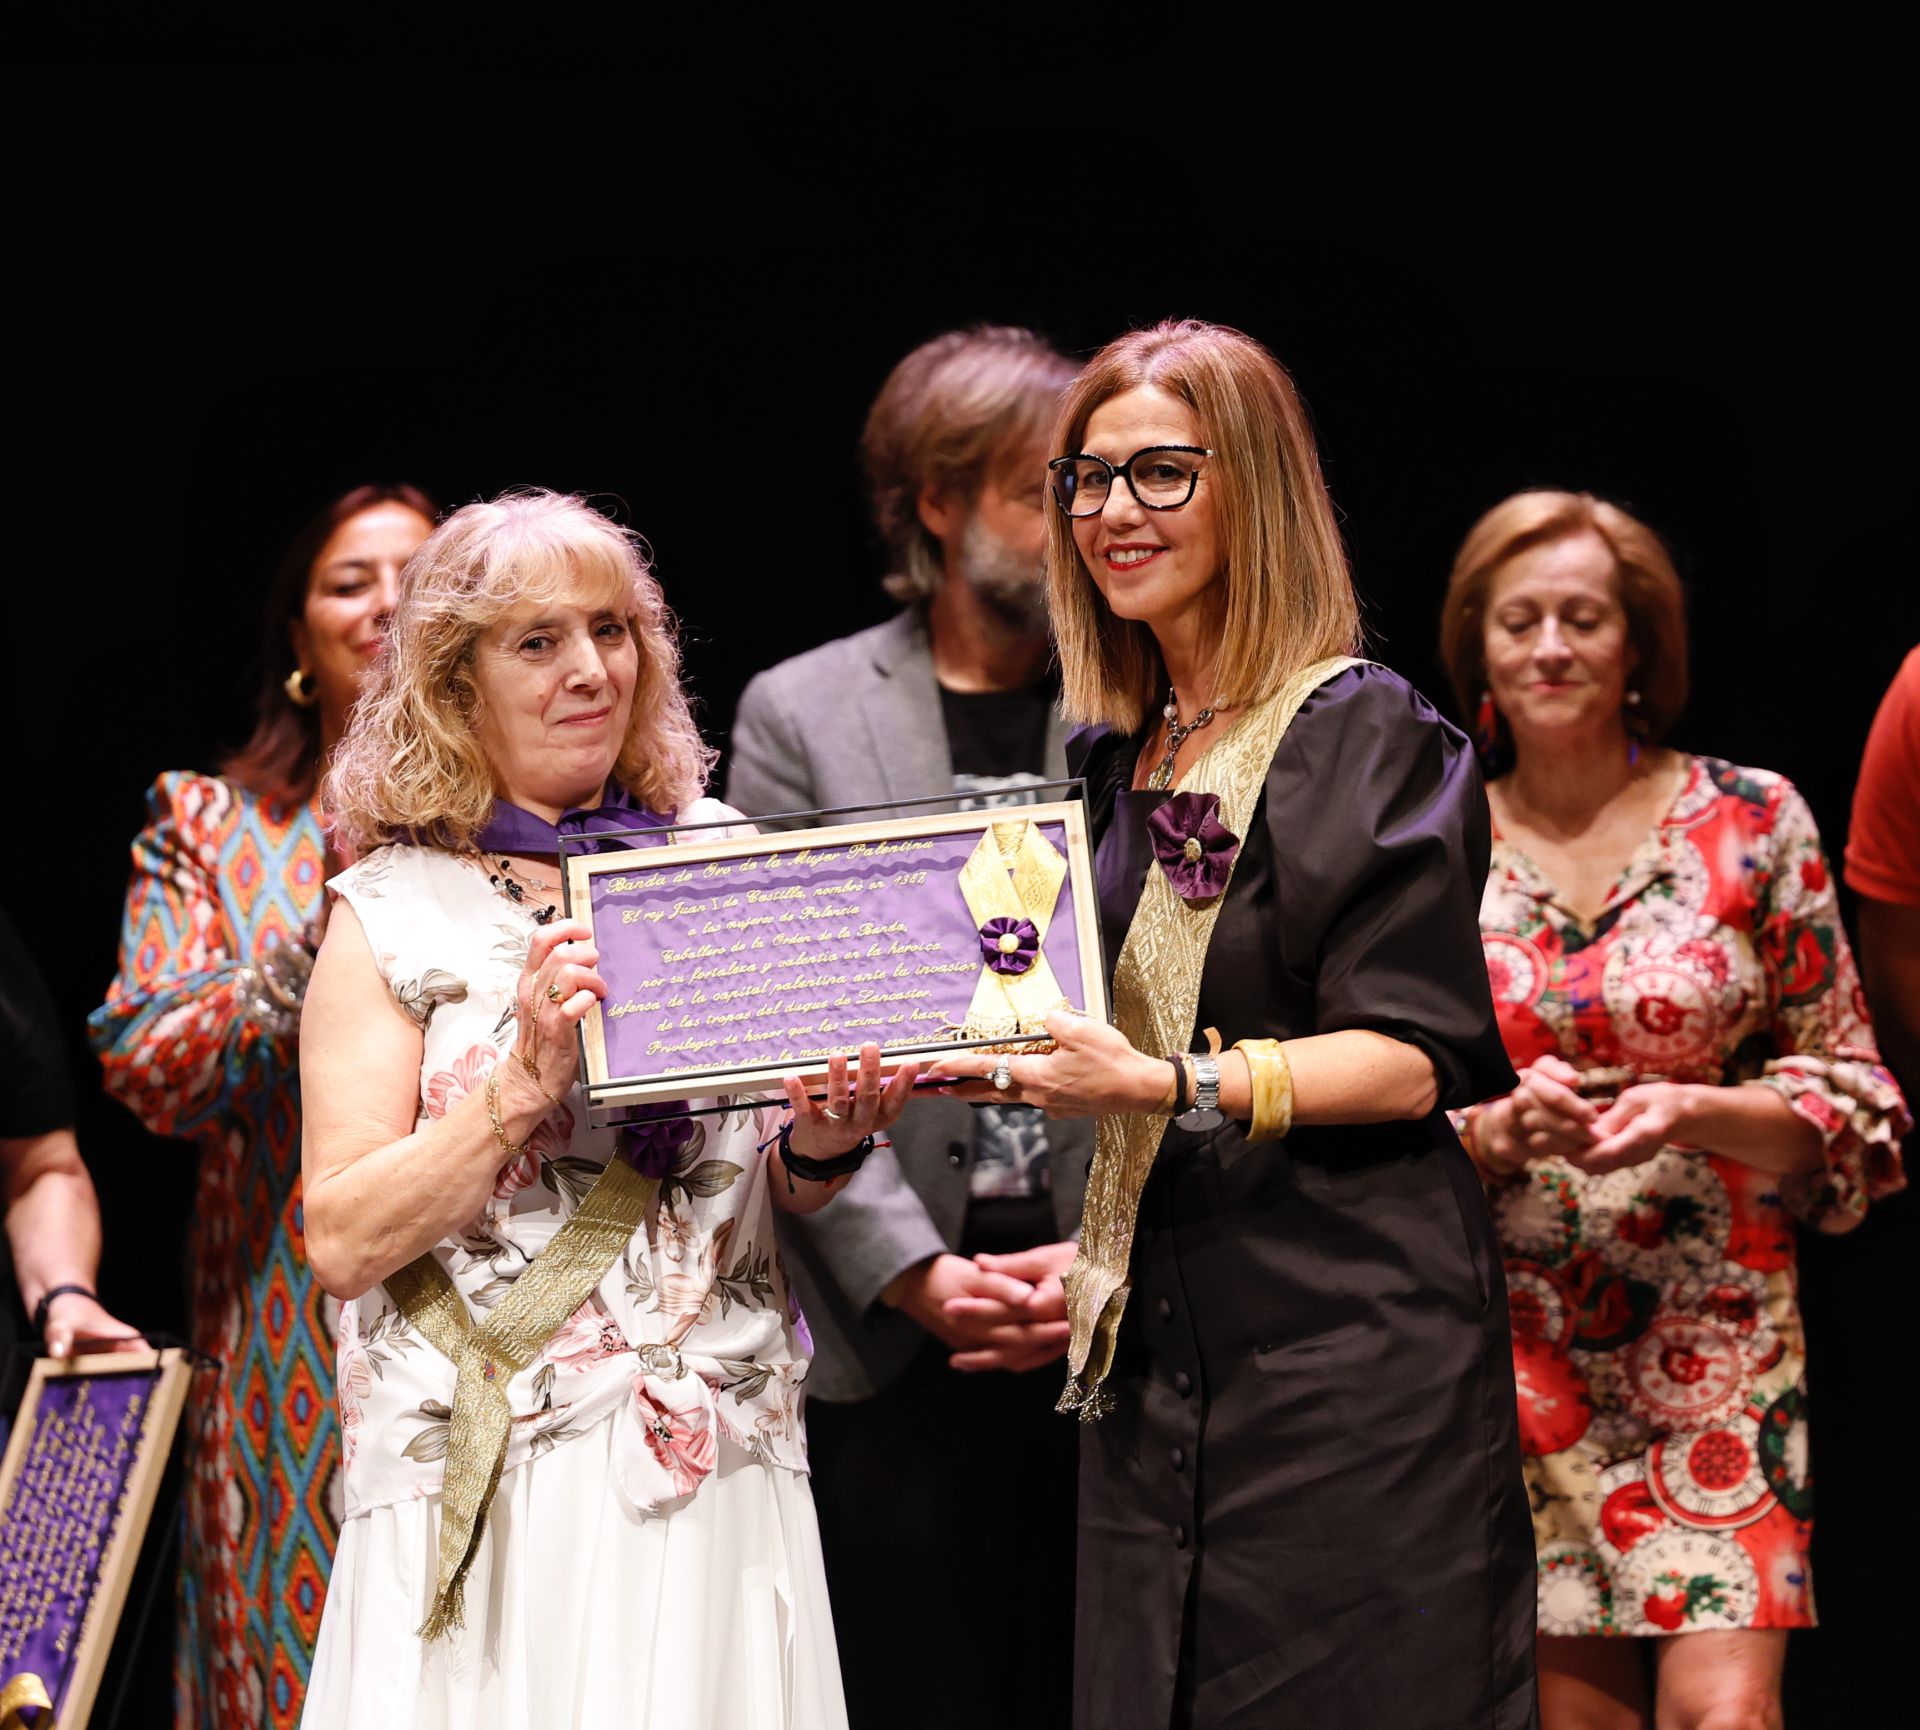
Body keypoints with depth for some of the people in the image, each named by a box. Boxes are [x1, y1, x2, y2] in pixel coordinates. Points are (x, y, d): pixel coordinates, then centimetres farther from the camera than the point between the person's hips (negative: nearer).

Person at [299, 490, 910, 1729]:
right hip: (498, 1483, -2)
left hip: (720, 1468, 3)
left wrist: (824, 1141, -6)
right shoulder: (394, 914, 1)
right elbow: (344, 1242, -7)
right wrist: (523, 1081, -18)